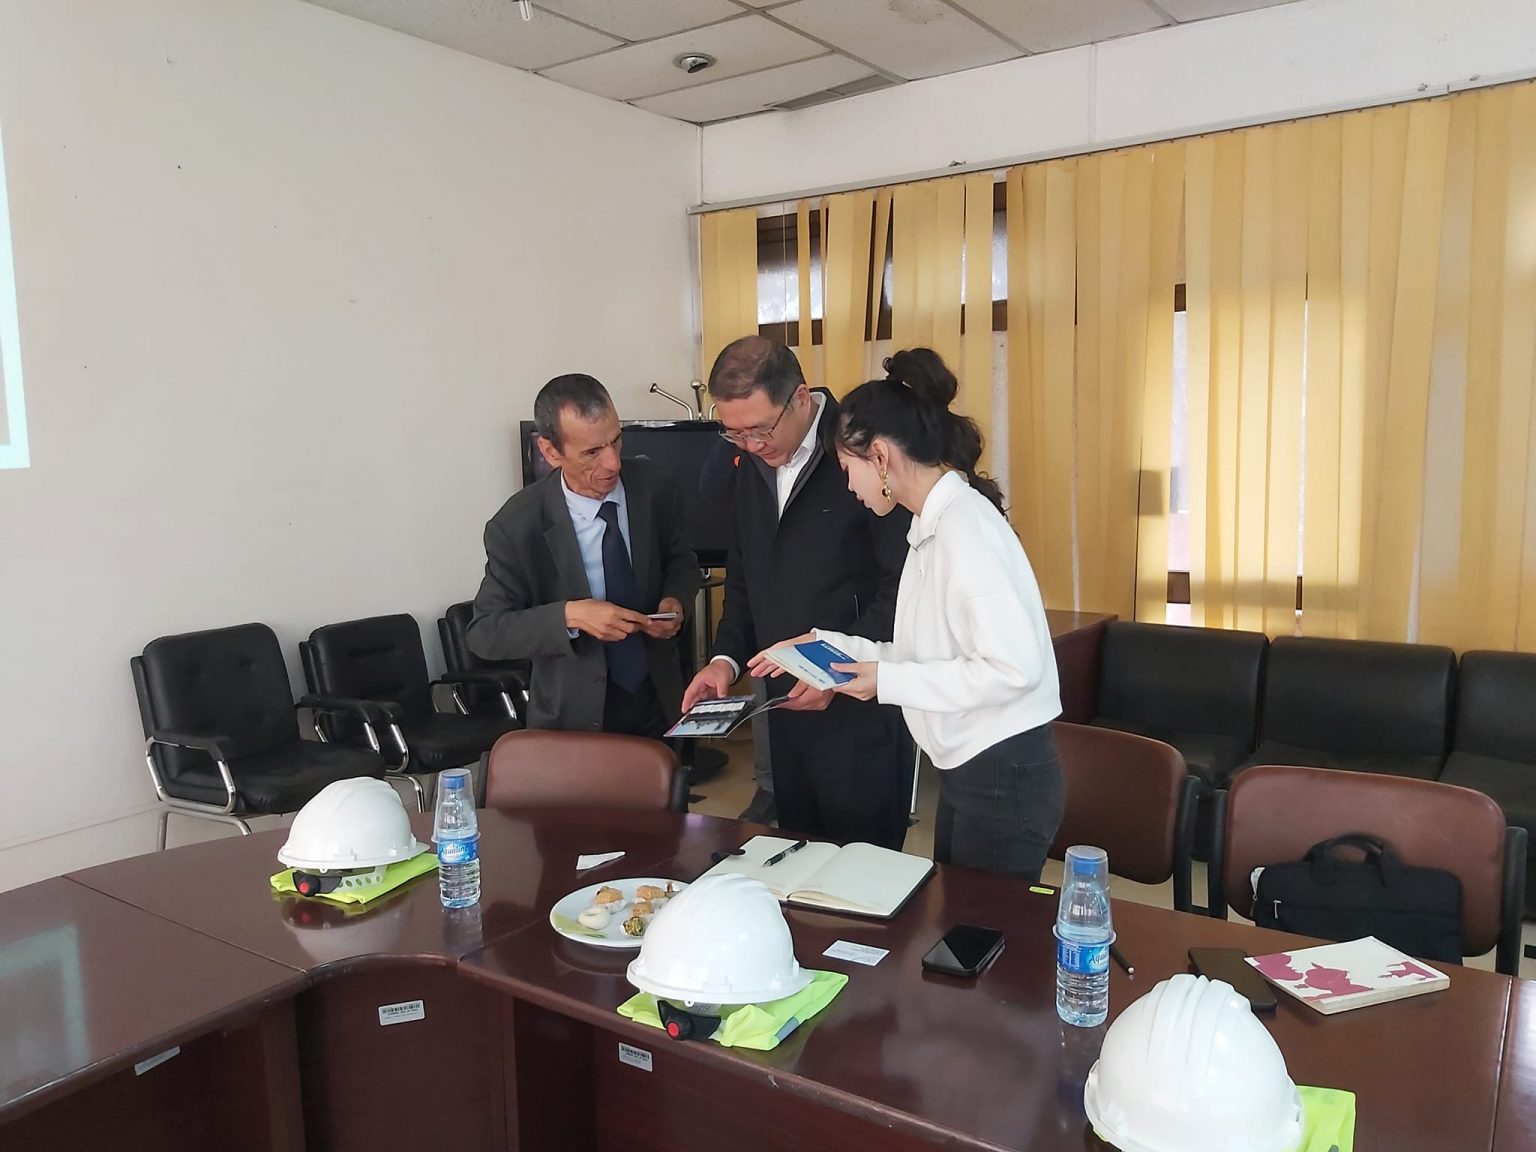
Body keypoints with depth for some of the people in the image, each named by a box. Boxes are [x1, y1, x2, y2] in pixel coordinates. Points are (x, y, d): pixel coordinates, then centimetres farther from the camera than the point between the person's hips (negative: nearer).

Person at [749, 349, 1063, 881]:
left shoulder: (964, 523, -19)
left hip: (1005, 779, -9)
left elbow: (1014, 667, -25)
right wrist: (827, 646, 7)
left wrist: (888, 681, -18)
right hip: (968, 772, 9)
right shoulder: (934, 524, 10)